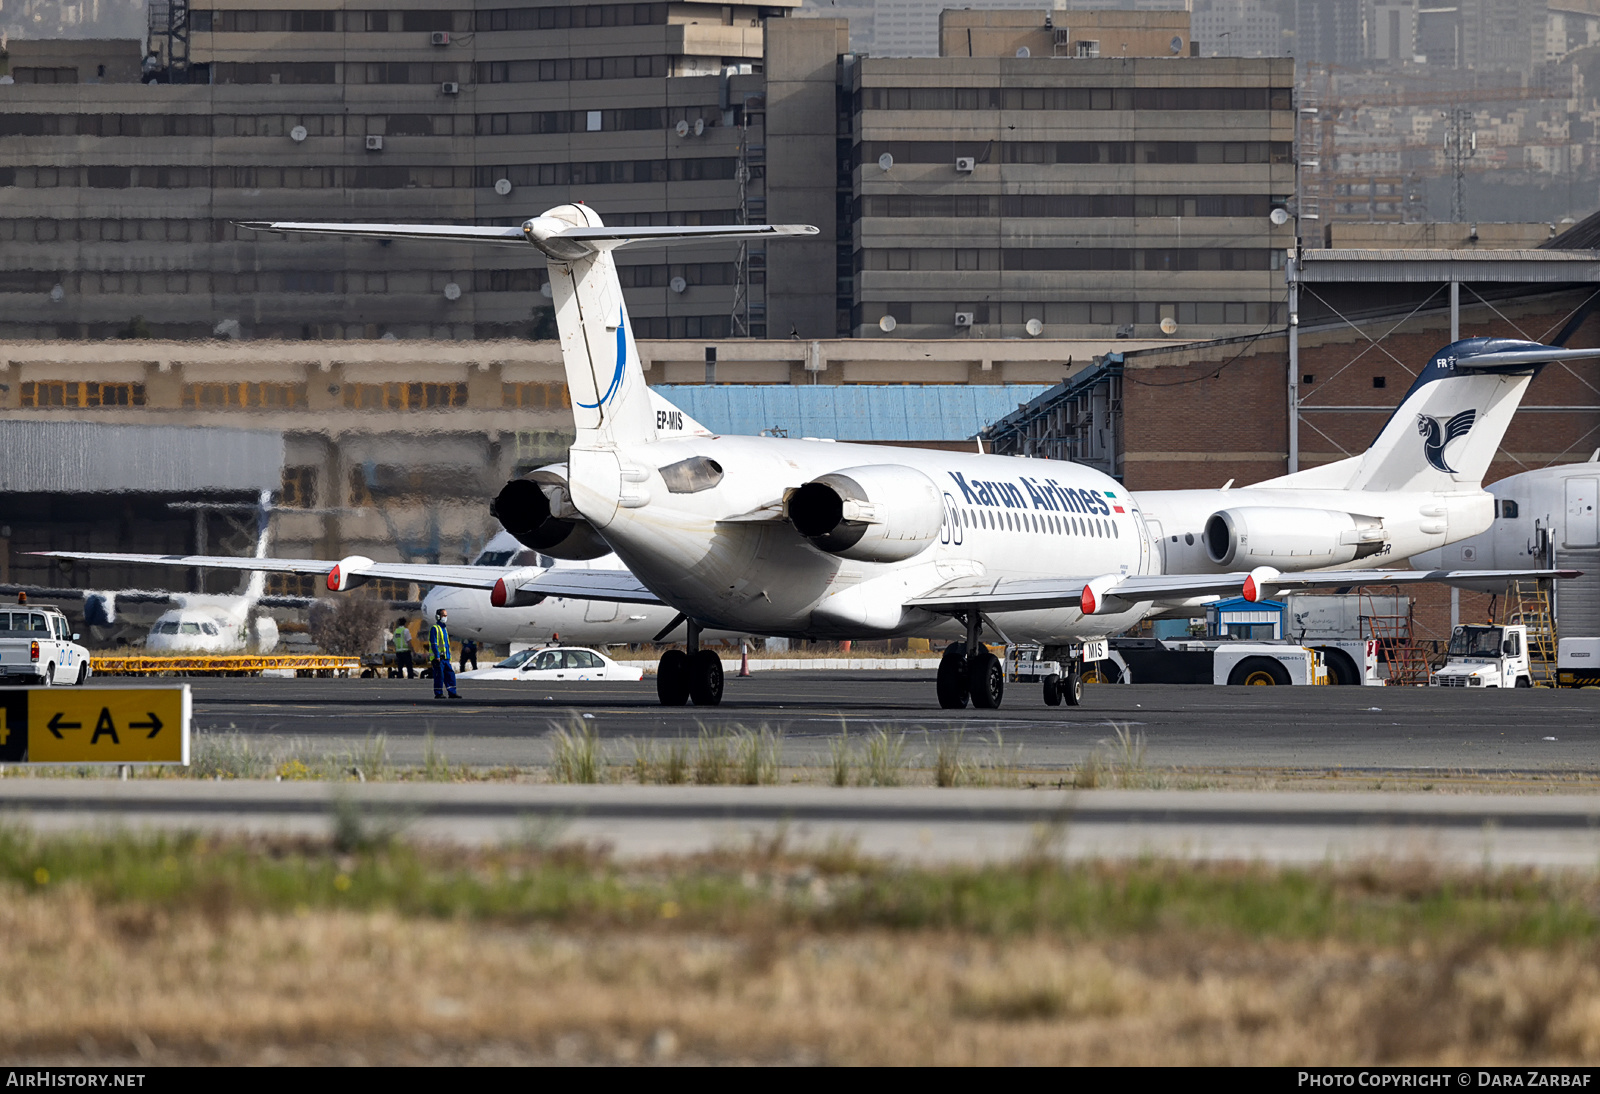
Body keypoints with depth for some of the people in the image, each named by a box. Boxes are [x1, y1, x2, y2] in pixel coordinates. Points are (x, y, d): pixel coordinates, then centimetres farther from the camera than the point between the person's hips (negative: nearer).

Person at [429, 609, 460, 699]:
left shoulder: (444, 629, 19)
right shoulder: (435, 628, -9)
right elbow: (434, 643, -16)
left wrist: (449, 656, 21)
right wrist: (437, 656, -21)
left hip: (445, 658, 9)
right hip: (438, 657, -9)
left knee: (450, 674, 5)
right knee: (439, 675, -7)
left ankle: (452, 692, 7)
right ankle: (438, 693, -2)